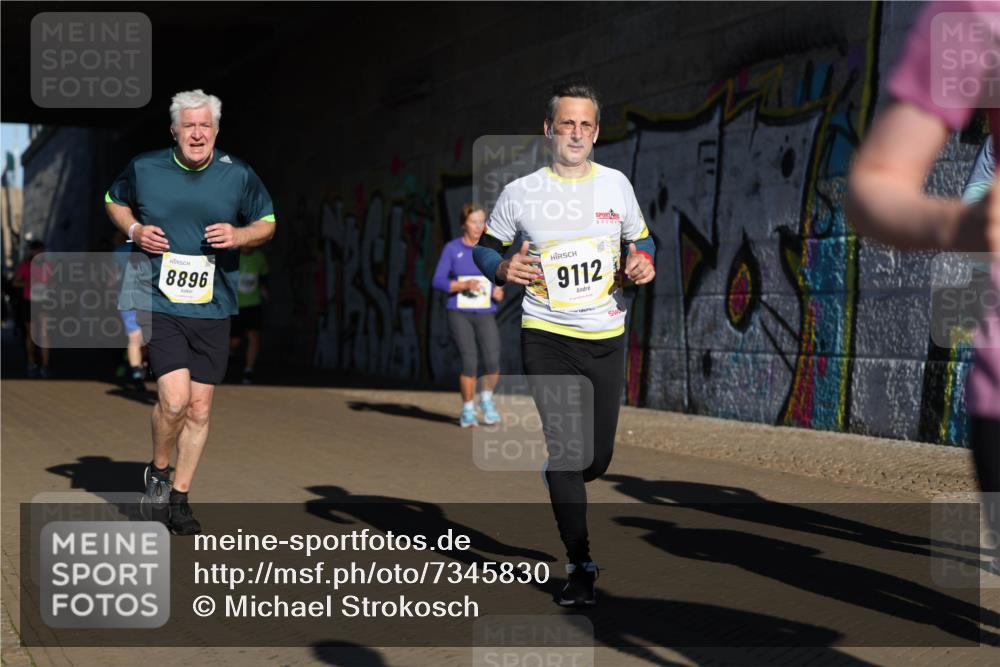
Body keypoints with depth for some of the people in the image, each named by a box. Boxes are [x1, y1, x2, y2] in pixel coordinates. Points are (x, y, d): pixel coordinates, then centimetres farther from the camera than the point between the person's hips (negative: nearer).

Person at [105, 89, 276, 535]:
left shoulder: (238, 176, 1)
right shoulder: (144, 169, 0)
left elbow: (267, 222, 14)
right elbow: (114, 200, 20)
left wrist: (240, 235, -8)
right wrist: (133, 230, -1)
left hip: (213, 309, 2)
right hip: (159, 302, -2)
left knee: (199, 410, 6)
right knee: (174, 400, -18)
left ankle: (179, 498, 23)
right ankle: (158, 470, 12)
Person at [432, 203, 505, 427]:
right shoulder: (451, 248, -2)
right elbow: (438, 282, -7)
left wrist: (498, 292, -11)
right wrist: (465, 285, -21)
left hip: (485, 314, 2)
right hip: (459, 314, -2)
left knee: (492, 362, -15)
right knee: (470, 362, -14)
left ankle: (486, 399, 14)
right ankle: (467, 412, 5)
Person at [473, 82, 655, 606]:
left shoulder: (616, 185, 5)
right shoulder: (520, 192, -1)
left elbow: (641, 238, 18)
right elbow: (485, 246, 10)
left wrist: (642, 261, -4)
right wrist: (503, 268, -12)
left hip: (606, 336, 3)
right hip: (545, 334, -2)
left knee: (597, 456, 7)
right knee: (563, 448, -11)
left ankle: (562, 494, 43)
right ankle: (580, 565, -2)